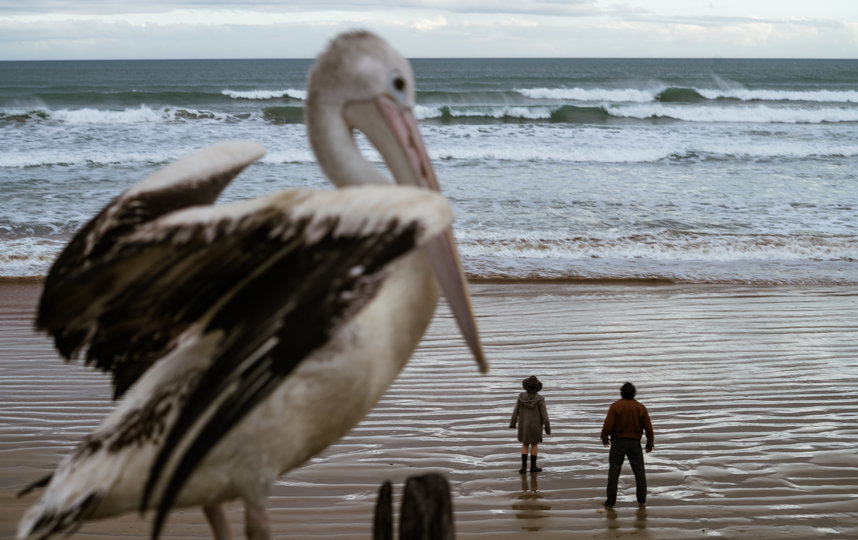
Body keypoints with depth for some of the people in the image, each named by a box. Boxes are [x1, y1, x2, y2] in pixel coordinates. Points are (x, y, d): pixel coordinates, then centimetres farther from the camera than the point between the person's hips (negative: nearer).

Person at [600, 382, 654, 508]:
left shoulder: (615, 406, -12)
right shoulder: (641, 407, -3)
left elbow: (608, 425, -15)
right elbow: (648, 427, -1)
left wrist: (604, 437, 4)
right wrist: (650, 443, 12)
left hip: (618, 442, -2)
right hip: (635, 443, 2)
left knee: (614, 471, 5)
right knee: (639, 471, 10)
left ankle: (610, 501, 6)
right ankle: (642, 500, 8)